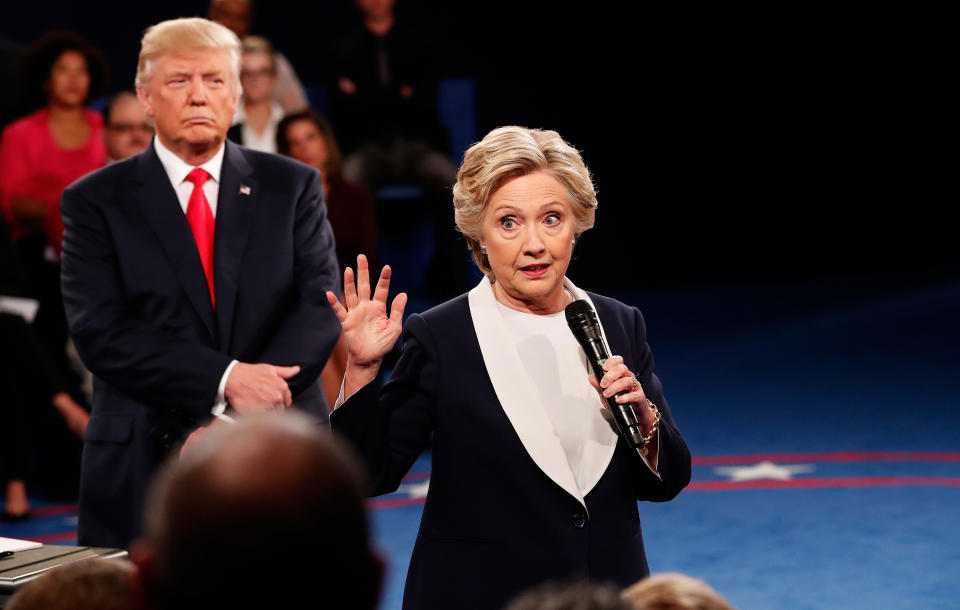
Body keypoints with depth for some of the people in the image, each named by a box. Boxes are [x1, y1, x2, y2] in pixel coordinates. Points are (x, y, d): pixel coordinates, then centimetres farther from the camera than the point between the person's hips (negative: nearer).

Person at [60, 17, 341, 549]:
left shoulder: (292, 187, 9)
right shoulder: (97, 201, 3)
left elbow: (321, 305, -1)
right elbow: (100, 333, -7)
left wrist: (236, 422, -13)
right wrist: (225, 381, -18)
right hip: (144, 469, -1)